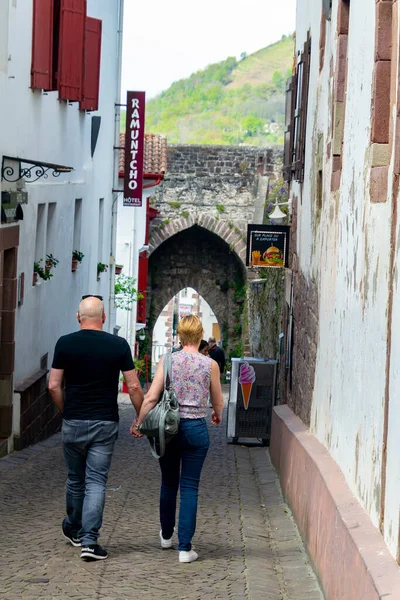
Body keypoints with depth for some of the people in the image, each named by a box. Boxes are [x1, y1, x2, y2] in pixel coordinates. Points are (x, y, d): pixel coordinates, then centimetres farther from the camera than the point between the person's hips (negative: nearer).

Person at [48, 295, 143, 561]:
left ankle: (74, 529, 35)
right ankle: (89, 540, -10)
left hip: (73, 422, 1)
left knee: (75, 479, 17)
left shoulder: (66, 343, -3)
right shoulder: (119, 345, -4)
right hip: (105, 424, -1)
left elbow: (54, 386, -4)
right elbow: (134, 386, -4)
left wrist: (65, 410, 12)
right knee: (96, 482, -1)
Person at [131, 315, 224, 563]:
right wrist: (218, 415, 29)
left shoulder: (168, 361, -5)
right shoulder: (210, 365, -5)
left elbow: (151, 397, -9)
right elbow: (218, 401, 7)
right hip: (196, 429, -1)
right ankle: (185, 547, -3)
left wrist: (138, 422, 3)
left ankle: (167, 535, 36)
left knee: (169, 483, 19)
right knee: (190, 487, 2)